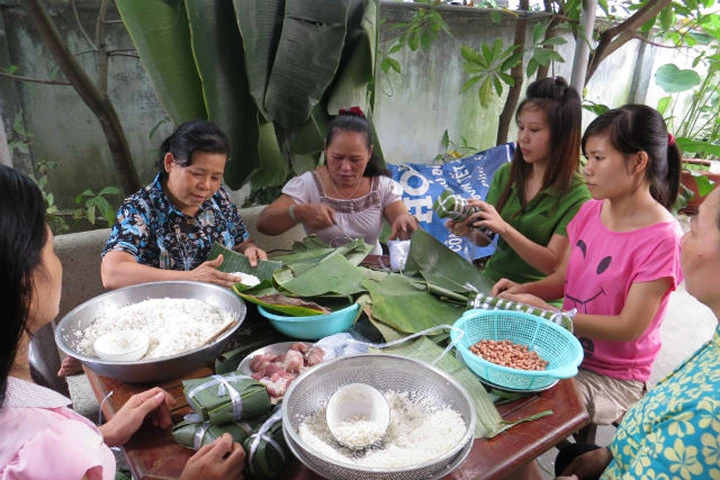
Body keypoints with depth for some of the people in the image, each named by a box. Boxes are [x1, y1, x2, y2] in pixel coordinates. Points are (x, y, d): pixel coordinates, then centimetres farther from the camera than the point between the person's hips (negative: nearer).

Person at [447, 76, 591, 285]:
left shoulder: (576, 195, -11)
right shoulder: (505, 174, 3)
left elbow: (552, 264, -14)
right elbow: (484, 239, 8)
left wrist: (504, 228, -25)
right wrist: (469, 231, -14)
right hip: (490, 280, 5)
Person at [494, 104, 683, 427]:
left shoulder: (661, 238, -20)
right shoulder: (591, 211, 0)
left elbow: (629, 328, -19)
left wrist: (546, 313, -23)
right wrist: (524, 290, -11)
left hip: (612, 378, -6)